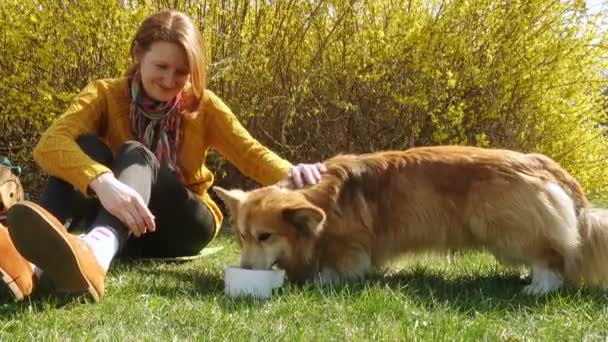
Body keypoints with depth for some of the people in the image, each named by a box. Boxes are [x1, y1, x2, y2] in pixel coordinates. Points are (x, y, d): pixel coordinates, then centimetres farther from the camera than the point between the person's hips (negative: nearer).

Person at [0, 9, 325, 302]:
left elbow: (250, 152, -14)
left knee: (136, 154, -29)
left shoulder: (203, 105, -2)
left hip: (183, 225, 0)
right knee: (87, 146, -26)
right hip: (122, 223, 1)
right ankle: (30, 259, -54)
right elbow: (51, 143, -26)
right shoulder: (104, 95, -7)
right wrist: (102, 181, -49)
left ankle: (96, 251, -64)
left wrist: (289, 174, -39)